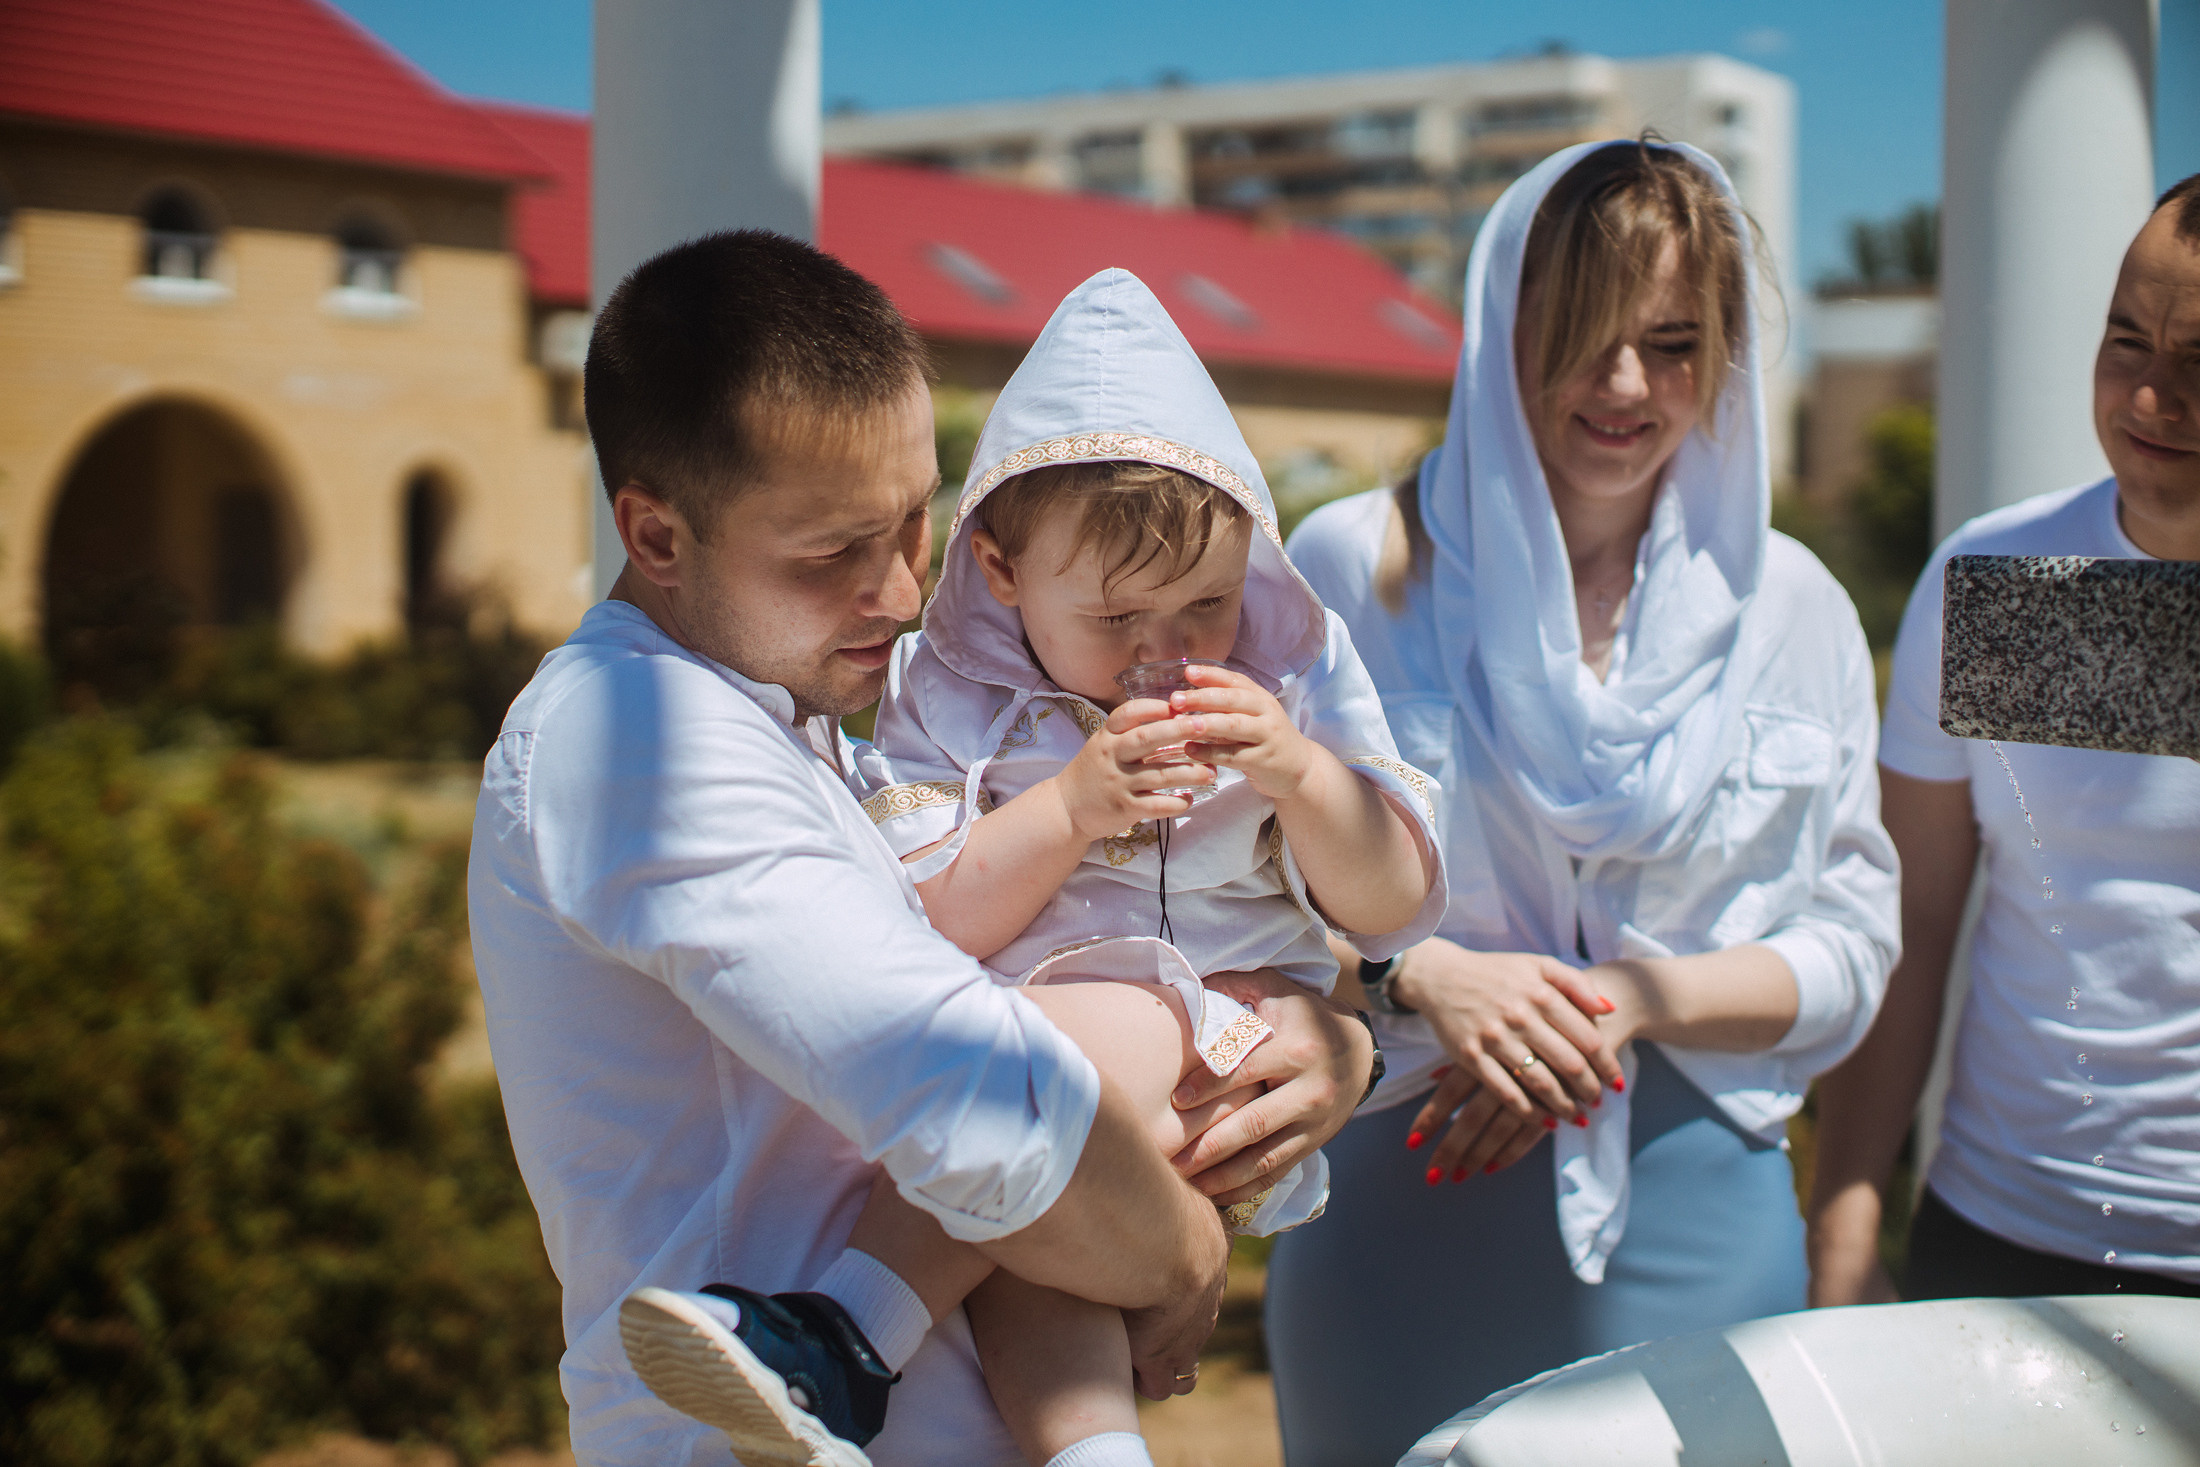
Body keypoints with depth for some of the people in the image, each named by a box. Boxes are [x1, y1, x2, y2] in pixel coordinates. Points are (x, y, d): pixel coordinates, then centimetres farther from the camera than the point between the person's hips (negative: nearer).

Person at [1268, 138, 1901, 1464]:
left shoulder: (1790, 607, 3)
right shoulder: (1351, 570, -4)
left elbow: (1851, 944, 3)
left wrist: (1635, 998, -13)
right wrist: (1421, 977, -18)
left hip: (1695, 1221, 2)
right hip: (1396, 1203, -2)